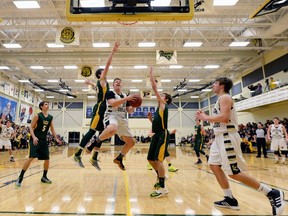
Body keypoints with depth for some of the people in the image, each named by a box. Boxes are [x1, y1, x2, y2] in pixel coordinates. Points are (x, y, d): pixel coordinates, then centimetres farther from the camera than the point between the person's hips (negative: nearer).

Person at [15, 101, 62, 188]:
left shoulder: (50, 117, 7)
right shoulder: (37, 116, -8)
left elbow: (52, 129, 15)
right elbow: (31, 127, -9)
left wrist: (56, 138, 9)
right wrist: (34, 137, -24)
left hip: (44, 140, 6)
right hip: (35, 139, -6)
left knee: (47, 159, 7)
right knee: (31, 157, -17)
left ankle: (44, 177, 24)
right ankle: (20, 177, -2)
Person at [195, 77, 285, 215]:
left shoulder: (225, 97, -11)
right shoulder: (220, 100, 19)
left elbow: (224, 117, -26)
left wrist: (205, 118, -14)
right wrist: (205, 117, 14)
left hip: (228, 137, -10)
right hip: (220, 138, 10)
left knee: (234, 173, -7)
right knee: (214, 166, 10)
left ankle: (273, 193, 6)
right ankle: (230, 199, 19)